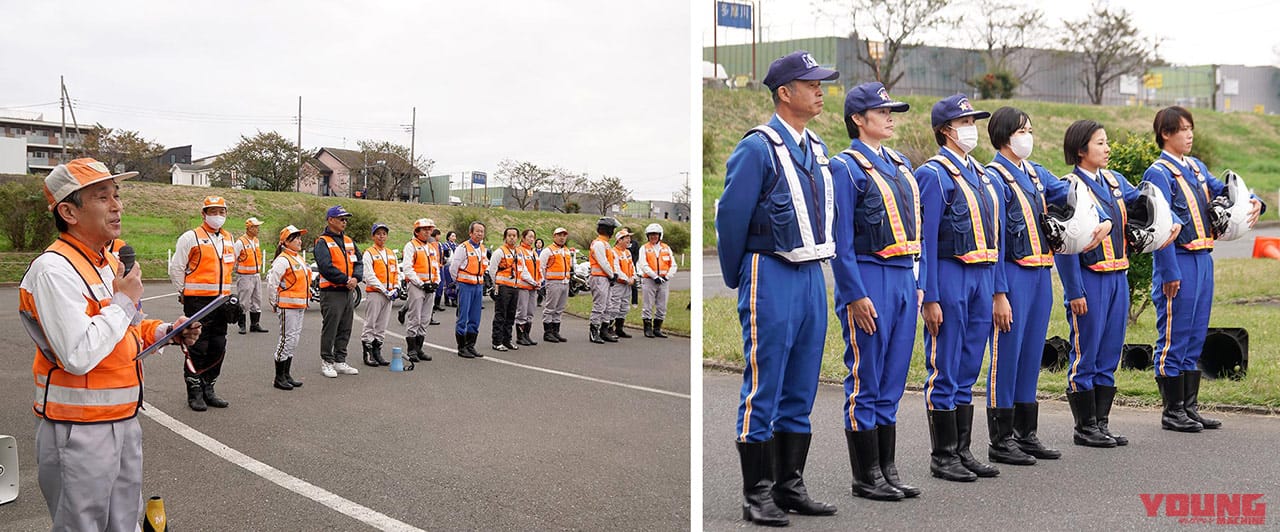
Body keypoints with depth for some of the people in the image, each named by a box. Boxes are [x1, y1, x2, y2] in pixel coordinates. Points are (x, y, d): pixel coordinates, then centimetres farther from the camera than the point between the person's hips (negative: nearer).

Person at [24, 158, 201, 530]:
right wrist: (124, 302, -19)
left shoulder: (111, 263, 10)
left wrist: (165, 332, 4)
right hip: (79, 432, -9)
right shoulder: (54, 269, -19)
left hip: (124, 421, 9)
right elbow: (78, 356, -29)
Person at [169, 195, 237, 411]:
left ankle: (208, 389, 20)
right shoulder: (191, 238, -4)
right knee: (197, 348, -4)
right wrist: (185, 292, 1)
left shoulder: (229, 240, 14)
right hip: (198, 301, -6)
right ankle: (194, 393, 6)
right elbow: (176, 268, -2)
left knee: (218, 348, 9)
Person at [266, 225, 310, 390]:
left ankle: (287, 375, 21)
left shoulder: (298, 259, 16)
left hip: (299, 306, 9)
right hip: (288, 306, -9)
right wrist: (275, 303, -11)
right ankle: (279, 378, 1)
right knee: (287, 339, -7)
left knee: (293, 340, 13)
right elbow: (272, 282, -17)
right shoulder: (283, 260, -13)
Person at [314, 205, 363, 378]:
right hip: (332, 292, -7)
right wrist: (345, 280, -17)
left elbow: (358, 262, 10)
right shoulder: (323, 242, -7)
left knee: (345, 329, 12)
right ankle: (327, 362, 8)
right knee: (330, 329, -2)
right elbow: (326, 267, -18)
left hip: (349, 292, 7)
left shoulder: (348, 241, 15)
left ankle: (340, 362, 21)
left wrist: (356, 278, -9)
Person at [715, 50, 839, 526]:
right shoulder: (757, 148, -11)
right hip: (772, 278, -8)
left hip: (812, 277, 8)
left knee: (800, 392, 12)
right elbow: (730, 217, -10)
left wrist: (815, 268, 18)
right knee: (762, 392, -2)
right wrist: (737, 281, -1)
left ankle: (791, 487, 23)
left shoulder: (816, 148, 14)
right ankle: (757, 496, 7)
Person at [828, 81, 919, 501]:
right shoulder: (845, 167, -7)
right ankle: (866, 477, 9)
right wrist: (855, 295, -17)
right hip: (869, 279, -8)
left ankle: (887, 470, 21)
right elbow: (841, 241, -12)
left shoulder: (901, 164, 17)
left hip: (904, 278, 8)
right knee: (865, 382, 0)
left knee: (892, 382, 12)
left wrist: (918, 280, 15)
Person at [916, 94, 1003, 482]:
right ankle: (943, 457, 9)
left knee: (967, 371, 13)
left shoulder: (980, 173, 16)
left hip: (981, 278, 8)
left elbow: (991, 236, 18)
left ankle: (963, 451, 21)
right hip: (950, 278, -8)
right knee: (944, 371, 0)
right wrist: (930, 298, -17)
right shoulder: (934, 174, -9)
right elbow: (926, 240, -14)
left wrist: (998, 288, 14)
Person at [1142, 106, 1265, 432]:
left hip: (1203, 259, 8)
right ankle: (1172, 412, 8)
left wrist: (1254, 200, -9)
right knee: (1174, 337, -1)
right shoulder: (1159, 173, -10)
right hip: (1179, 261, -8)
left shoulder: (1197, 167, 15)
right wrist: (1170, 273, -19)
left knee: (1195, 337, 13)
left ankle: (1190, 407, 22)